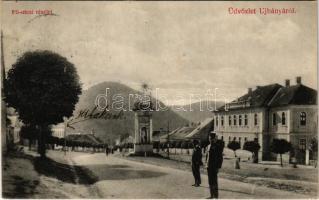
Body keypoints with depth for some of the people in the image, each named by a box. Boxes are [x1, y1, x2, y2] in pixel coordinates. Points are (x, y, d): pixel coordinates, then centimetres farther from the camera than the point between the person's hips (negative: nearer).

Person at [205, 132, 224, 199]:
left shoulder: (217, 146, -12)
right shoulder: (208, 146, 12)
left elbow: (220, 157, -14)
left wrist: (218, 166, -18)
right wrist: (206, 163, 15)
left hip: (214, 166, -8)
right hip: (209, 166, 8)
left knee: (214, 181, -7)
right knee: (210, 181, 13)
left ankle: (216, 196, 0)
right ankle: (212, 195, 22)